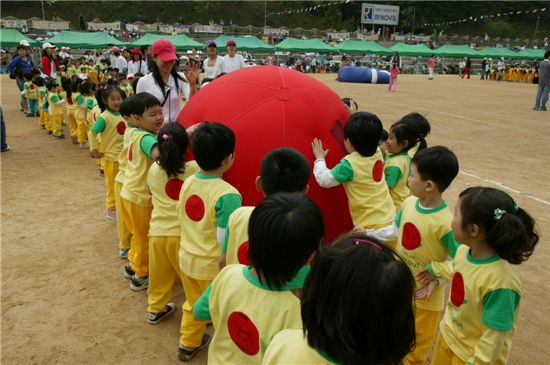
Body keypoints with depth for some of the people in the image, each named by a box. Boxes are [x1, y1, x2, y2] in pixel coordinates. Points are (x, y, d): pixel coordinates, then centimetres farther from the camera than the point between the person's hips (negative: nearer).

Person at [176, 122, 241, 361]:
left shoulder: (188, 182, -5)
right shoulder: (228, 195, -26)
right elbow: (225, 241, -25)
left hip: (186, 258, 7)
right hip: (212, 266, -7)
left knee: (193, 304, 29)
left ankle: (188, 344, 50)